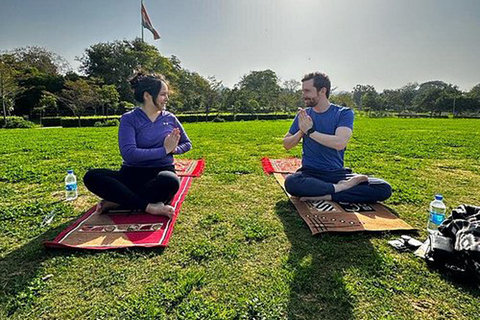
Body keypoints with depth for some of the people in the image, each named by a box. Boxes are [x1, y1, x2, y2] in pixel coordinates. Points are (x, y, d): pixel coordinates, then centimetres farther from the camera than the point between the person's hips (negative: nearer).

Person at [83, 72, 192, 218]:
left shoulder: (170, 118, 8)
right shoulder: (129, 118, -2)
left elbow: (187, 144, 19)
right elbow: (129, 154, -16)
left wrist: (173, 149, -4)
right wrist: (164, 150, -14)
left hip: (162, 172, 1)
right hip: (132, 174, 0)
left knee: (171, 181, -37)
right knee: (91, 177, -25)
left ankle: (118, 201, -20)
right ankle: (148, 206, -28)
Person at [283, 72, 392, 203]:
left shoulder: (344, 113, 0)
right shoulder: (303, 115, 6)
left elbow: (340, 143, -18)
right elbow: (286, 144, 9)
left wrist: (310, 131, -13)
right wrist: (301, 131, -9)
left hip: (337, 173, 0)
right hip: (311, 173, 0)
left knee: (384, 189, -19)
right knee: (290, 182, -35)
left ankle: (324, 196, -21)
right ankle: (341, 187, -18)